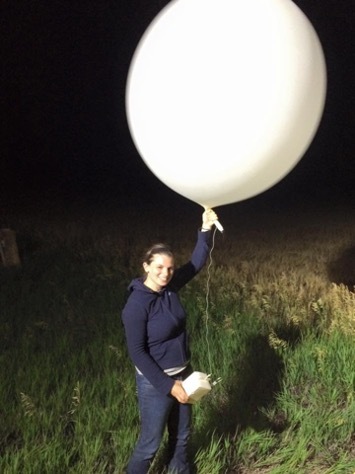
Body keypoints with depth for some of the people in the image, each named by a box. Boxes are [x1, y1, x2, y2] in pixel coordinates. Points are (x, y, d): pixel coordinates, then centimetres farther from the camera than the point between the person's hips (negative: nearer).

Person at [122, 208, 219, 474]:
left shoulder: (171, 287, -4)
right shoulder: (137, 305, -24)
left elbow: (197, 263, 4)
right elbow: (137, 352, -21)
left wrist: (206, 230, -9)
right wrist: (168, 385, -20)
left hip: (183, 373, 7)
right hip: (155, 382, -7)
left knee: (182, 435, 23)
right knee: (150, 444, 7)